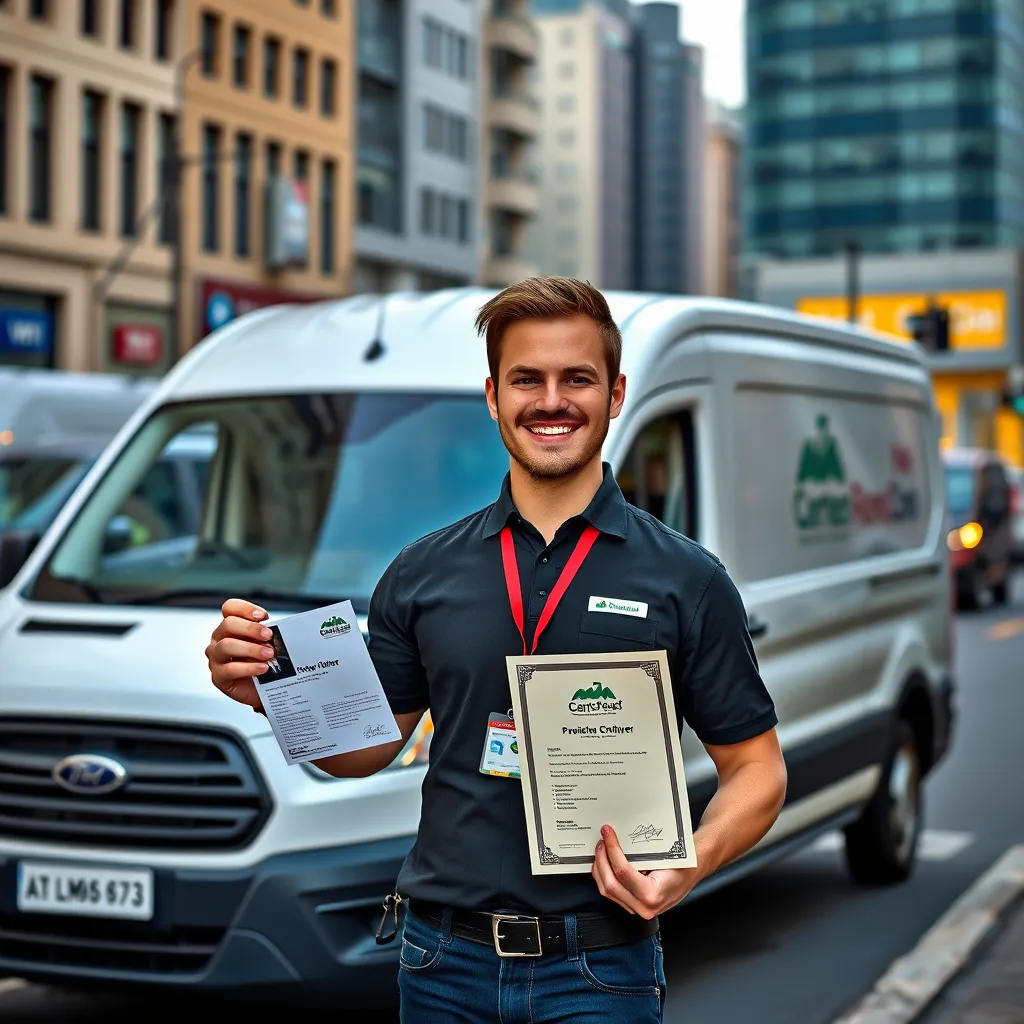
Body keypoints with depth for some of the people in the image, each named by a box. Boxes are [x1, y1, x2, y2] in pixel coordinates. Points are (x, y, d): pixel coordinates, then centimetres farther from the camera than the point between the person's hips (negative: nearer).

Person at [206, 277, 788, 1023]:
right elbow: (367, 748, 10)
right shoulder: (423, 573, 5)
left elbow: (756, 769, 0)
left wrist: (690, 866, -19)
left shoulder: (687, 579, -3)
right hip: (445, 963, 3)